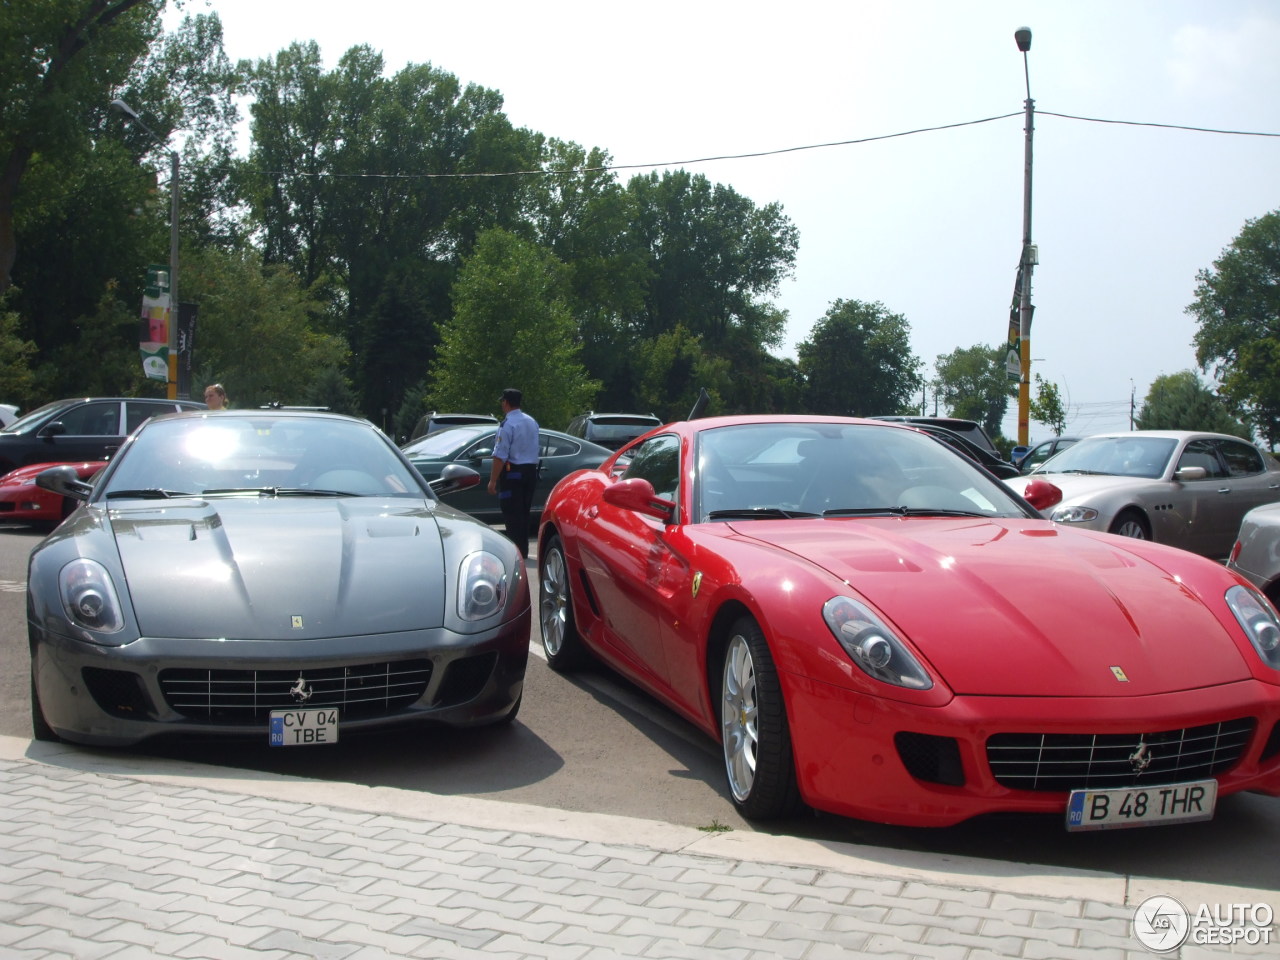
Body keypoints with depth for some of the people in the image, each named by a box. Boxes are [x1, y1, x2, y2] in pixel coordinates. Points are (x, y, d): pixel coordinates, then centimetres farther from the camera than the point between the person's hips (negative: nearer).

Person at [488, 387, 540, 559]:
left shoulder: (507, 424, -14)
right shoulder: (532, 422, 11)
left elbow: (500, 456, -18)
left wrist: (493, 480, -15)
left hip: (512, 472, -8)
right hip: (531, 470, 8)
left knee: (511, 514, -4)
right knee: (524, 512, 14)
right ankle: (524, 551, 19)